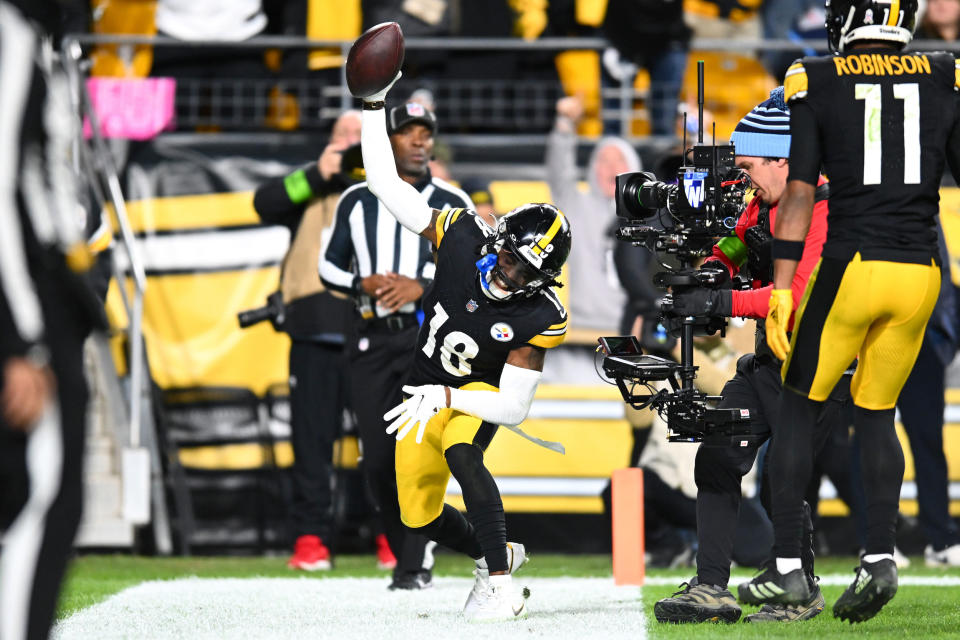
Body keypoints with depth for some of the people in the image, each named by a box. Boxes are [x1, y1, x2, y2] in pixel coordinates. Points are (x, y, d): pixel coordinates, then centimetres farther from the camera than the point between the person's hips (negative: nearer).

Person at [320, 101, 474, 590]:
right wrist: (363, 284, -7)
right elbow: (329, 268, 14)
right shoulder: (357, 202, 12)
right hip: (372, 338, 3)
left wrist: (422, 286, -13)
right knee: (377, 459, 0)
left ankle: (413, 566, -14)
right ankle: (408, 549, 16)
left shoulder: (452, 204, 7)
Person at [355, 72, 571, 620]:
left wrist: (446, 399, -38)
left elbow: (513, 408, -28)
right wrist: (374, 108, -21)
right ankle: (498, 553, 41)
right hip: (428, 391, 5)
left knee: (460, 452, -38)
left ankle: (500, 582, -34)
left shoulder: (538, 318, -30)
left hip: (479, 395, -5)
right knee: (419, 514, 11)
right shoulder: (465, 237, -23)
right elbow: (387, 185, -16)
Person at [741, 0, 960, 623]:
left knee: (799, 407, 12)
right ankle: (881, 556, 1)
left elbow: (800, 192, -6)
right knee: (876, 416, 17)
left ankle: (788, 569, 9)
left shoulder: (817, 85, -2)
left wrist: (781, 289, -6)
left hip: (851, 267, -3)